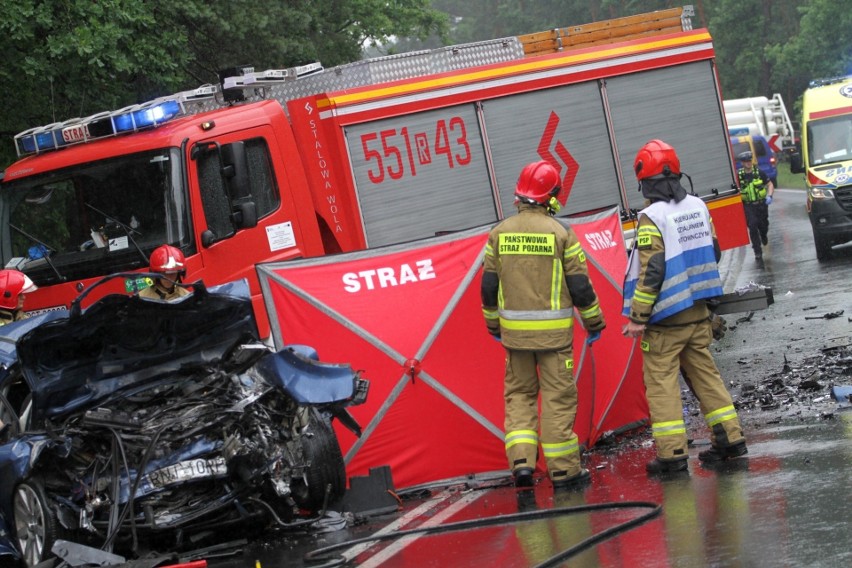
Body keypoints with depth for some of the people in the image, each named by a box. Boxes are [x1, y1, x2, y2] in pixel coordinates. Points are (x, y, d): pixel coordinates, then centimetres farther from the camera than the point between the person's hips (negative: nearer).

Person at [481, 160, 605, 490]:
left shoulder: (500, 232, 2)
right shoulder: (560, 233, -8)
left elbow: (489, 285, 6)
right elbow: (580, 285, -6)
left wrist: (493, 323, 21)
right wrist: (594, 323, 7)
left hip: (514, 328, 3)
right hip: (553, 331, -3)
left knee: (519, 392, 15)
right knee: (558, 396, 4)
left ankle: (521, 460, 2)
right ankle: (563, 469, 8)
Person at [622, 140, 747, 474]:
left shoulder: (652, 218, -17)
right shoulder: (698, 207, 5)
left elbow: (651, 272, -20)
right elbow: (713, 254, 14)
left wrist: (637, 317, -15)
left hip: (665, 320, -7)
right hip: (698, 313, 7)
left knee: (661, 381, 0)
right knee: (705, 373, 16)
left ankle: (672, 453, -3)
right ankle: (730, 438, 15)